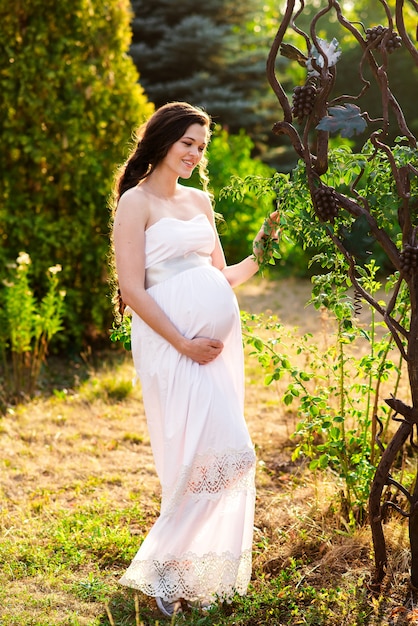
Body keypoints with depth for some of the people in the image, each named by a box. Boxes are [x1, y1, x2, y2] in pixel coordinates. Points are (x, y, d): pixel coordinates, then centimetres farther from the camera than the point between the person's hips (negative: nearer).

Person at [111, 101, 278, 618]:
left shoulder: (200, 201, 17)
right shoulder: (137, 201, -4)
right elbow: (133, 290, -11)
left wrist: (262, 252, 6)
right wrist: (184, 344, -14)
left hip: (220, 337, 7)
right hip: (172, 342, -7)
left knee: (212, 459, 9)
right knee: (227, 454, -14)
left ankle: (199, 572, 22)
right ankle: (161, 569, 0)